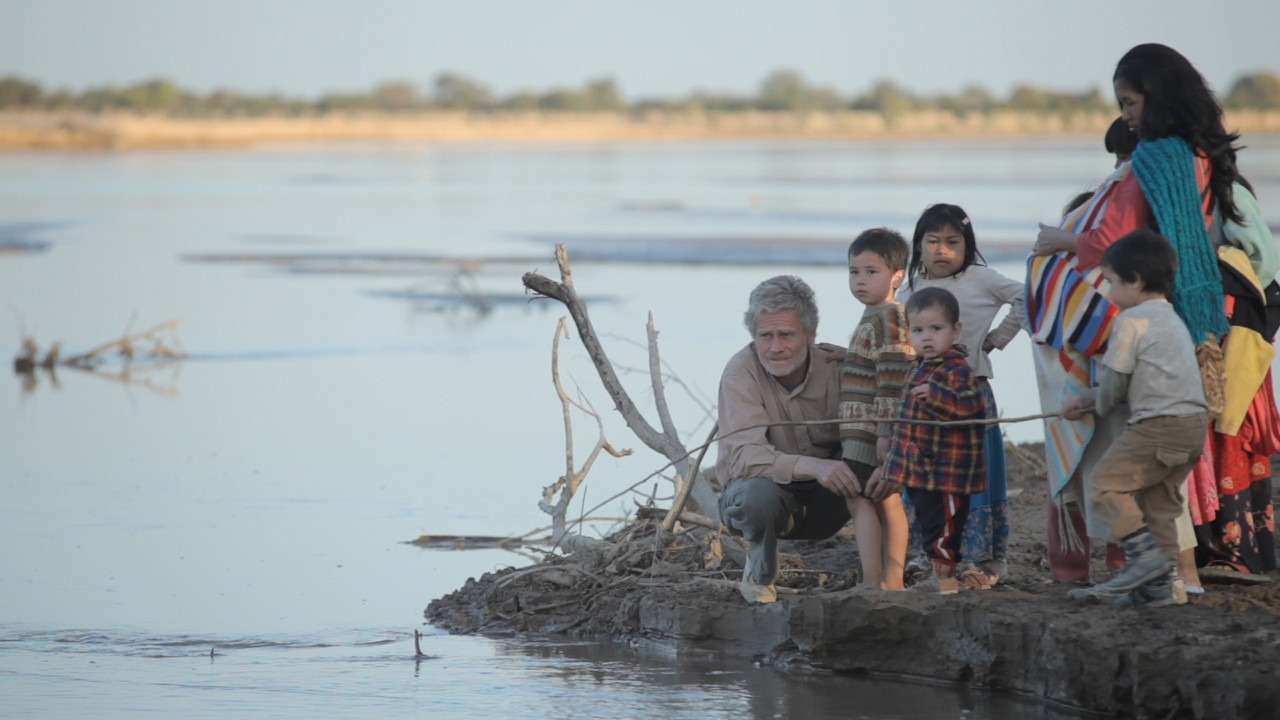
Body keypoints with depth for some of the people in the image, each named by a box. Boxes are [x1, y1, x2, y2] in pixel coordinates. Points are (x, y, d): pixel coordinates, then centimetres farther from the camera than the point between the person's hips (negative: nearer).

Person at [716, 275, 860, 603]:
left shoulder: (838, 365, -12)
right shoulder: (741, 372, -20)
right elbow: (742, 456, -32)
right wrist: (814, 467, -48)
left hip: (821, 505, 2)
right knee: (758, 493, -37)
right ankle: (759, 575, -6)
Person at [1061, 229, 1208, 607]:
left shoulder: (1132, 320, -7)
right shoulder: (1172, 320, 23)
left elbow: (1115, 379, -4)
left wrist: (1101, 405, 19)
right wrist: (1083, 400, 31)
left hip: (1158, 426, -9)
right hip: (1194, 424, 9)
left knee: (1106, 484, -5)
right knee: (1159, 500, 13)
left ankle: (1144, 551, -14)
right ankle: (1162, 582, 11)